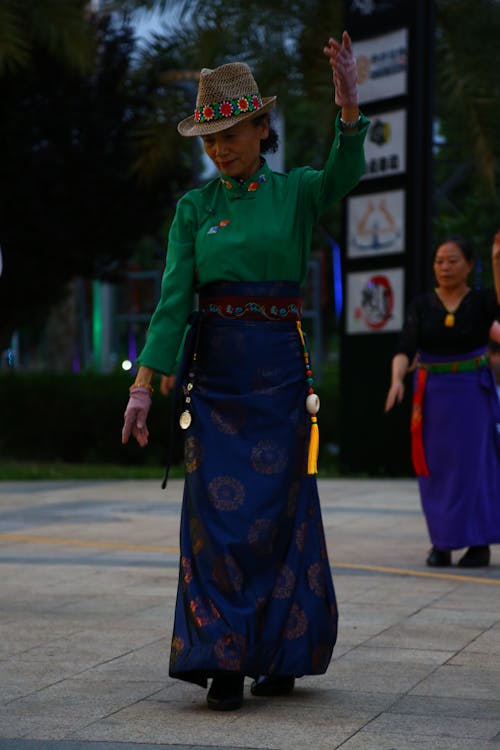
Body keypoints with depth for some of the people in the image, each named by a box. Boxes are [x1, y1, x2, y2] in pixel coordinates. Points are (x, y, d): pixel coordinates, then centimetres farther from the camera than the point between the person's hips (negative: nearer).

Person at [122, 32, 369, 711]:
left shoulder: (297, 192, 3)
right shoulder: (194, 208, 6)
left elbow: (346, 172, -20)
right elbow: (173, 299, 0)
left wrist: (349, 103, -37)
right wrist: (144, 384, -8)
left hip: (280, 368, -1)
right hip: (214, 370, 1)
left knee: (279, 510, 2)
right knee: (218, 511, -4)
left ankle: (282, 652, 16)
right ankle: (224, 661, -1)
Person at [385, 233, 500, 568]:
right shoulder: (421, 306, 1)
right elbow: (405, 350, -10)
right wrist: (397, 381, -28)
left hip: (472, 397, -2)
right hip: (432, 398, 2)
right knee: (438, 471, 1)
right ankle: (442, 543, 12)